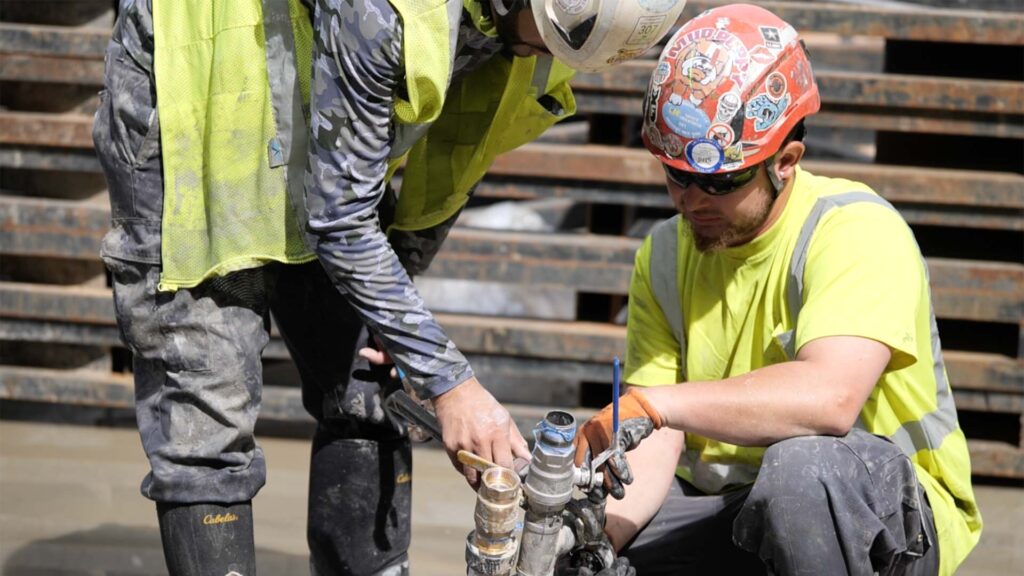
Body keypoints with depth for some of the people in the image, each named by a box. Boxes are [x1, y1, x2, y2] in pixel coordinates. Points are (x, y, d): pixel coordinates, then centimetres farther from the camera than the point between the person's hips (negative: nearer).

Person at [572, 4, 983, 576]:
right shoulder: (665, 257, 3)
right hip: (727, 508, 5)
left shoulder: (857, 229, -18)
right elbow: (657, 445, -4)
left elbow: (830, 397, -36)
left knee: (801, 465, -38)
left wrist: (651, 404, -39)